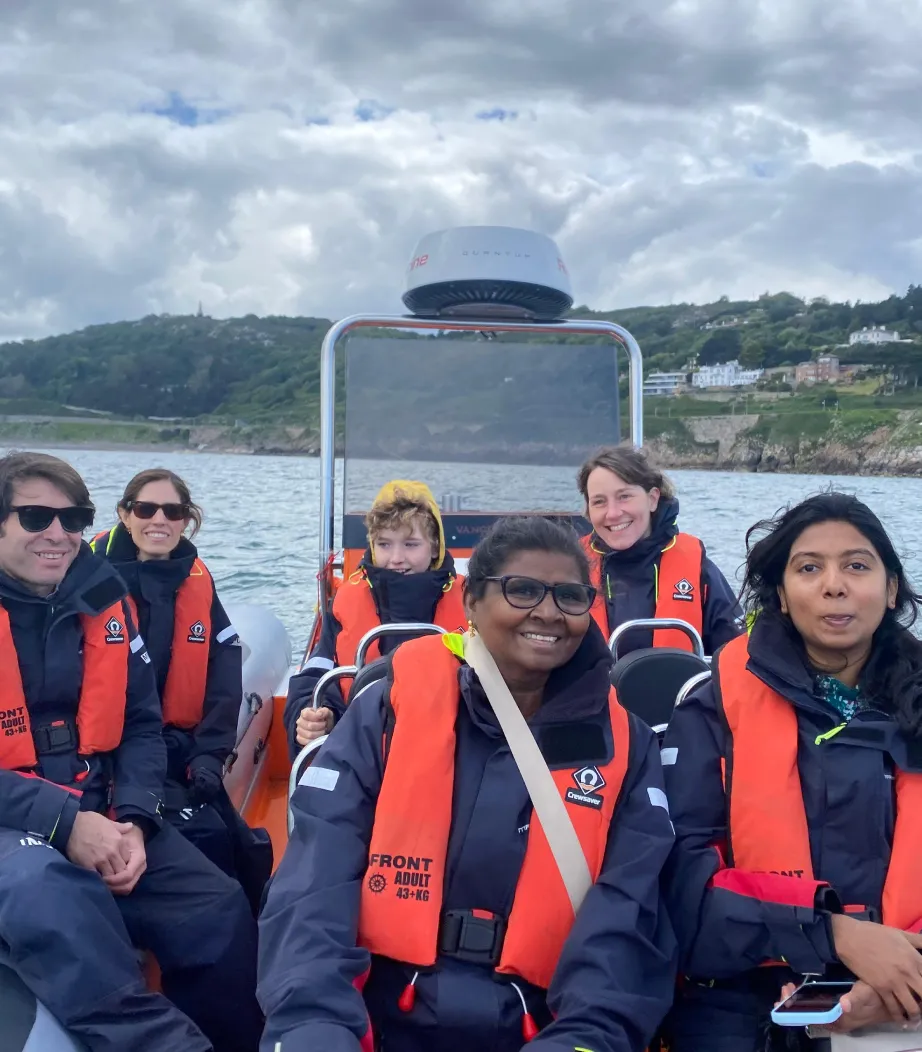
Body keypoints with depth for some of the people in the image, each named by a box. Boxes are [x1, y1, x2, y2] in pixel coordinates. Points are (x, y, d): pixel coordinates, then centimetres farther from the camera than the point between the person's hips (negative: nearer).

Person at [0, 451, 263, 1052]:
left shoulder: (102, 599, 6)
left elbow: (141, 725, 9)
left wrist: (134, 819, -9)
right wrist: (62, 822, -22)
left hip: (100, 815, 5)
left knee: (221, 910, -10)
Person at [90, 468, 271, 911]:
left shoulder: (198, 582, 8)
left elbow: (225, 679, 5)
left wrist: (210, 753, -6)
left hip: (180, 751, 5)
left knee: (249, 852, -8)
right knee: (206, 836, -21)